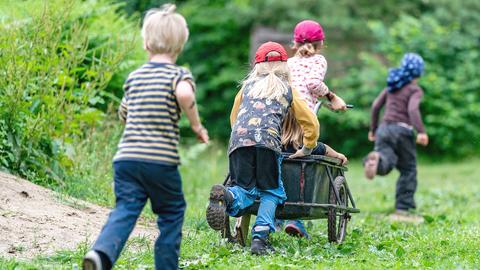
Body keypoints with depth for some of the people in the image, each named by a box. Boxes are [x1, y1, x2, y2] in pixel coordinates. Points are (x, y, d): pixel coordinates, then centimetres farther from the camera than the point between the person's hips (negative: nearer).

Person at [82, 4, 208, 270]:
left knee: (124, 210, -3)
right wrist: (196, 125, -11)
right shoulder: (179, 75, -1)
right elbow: (184, 94, -25)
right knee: (172, 214, 15)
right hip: (161, 160, -4)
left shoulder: (134, 76, 16)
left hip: (125, 158, 4)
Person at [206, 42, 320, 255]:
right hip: (268, 140, -2)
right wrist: (307, 149, 39)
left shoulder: (248, 85, 30)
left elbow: (234, 118, 39)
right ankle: (260, 236, -13)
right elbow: (311, 123, 25)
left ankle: (227, 196, -31)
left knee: (245, 189, 5)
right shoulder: (288, 90, 25)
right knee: (271, 192, 9)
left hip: (238, 140, 2)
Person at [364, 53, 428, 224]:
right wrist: (421, 132, -26)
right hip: (402, 130, -5)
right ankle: (402, 210, 6)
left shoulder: (392, 85, 17)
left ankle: (376, 159, -46)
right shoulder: (415, 90, 0)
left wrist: (373, 129, 27)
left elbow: (376, 106, 16)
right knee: (408, 170, 8)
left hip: (384, 128, 5)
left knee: (384, 166, -8)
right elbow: (413, 109, -18)